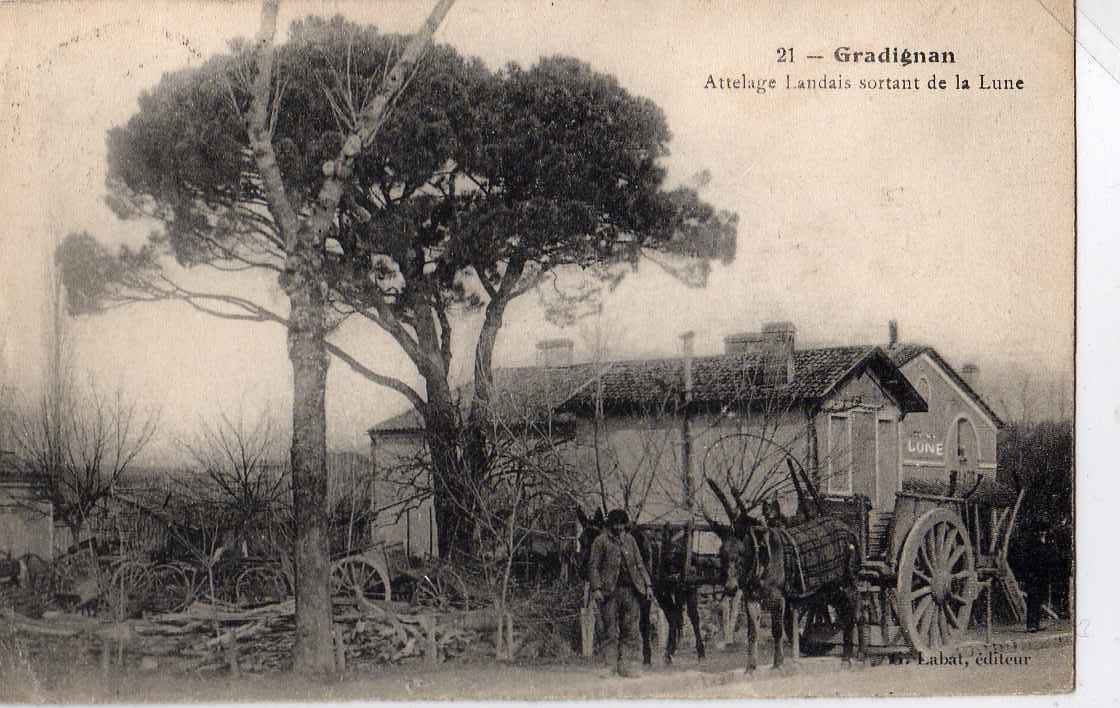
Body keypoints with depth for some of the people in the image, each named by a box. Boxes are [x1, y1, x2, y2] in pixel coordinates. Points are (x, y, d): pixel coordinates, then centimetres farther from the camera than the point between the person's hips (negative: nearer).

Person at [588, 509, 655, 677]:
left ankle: (628, 668, 1)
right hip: (609, 592, -4)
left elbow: (639, 564, 18)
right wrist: (596, 588, -12)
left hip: (630, 590, 4)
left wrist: (648, 585, 9)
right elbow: (593, 566, -1)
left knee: (631, 631, -2)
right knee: (611, 633, -5)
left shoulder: (629, 540, 16)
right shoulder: (601, 541, 3)